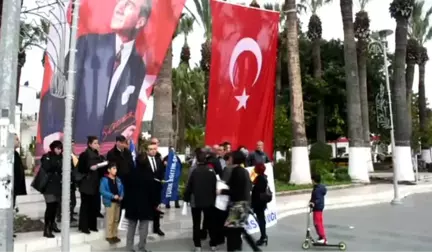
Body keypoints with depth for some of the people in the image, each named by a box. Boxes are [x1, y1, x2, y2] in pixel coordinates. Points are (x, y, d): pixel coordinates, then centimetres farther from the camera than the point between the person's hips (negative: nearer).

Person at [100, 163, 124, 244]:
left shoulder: (118, 180, 8)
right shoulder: (104, 180, -11)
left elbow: (121, 189, 14)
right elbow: (102, 190, -17)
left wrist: (121, 196, -6)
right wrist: (112, 196, -21)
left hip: (117, 201, 7)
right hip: (109, 202, -7)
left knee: (116, 219, 13)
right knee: (110, 220, -5)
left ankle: (114, 235, 23)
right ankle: (109, 236, 5)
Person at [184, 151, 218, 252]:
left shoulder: (195, 171, -11)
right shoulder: (212, 171, -4)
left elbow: (189, 187, -10)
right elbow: (215, 187, 2)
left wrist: (186, 198, 2)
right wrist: (214, 198, 13)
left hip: (196, 201, -2)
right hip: (209, 201, 2)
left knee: (196, 224, 6)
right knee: (210, 223, 14)